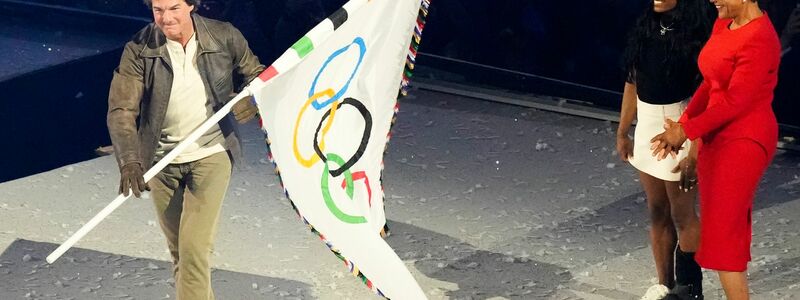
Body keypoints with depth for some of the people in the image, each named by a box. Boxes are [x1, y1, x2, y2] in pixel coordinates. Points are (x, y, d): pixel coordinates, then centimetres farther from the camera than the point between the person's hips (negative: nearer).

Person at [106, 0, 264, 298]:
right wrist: (129, 162, -32)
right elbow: (121, 110, -17)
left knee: (194, 249, -14)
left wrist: (251, 101, -16)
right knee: (178, 251, 16)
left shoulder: (224, 37, -9)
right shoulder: (139, 50, -12)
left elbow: (257, 74, 7)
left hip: (210, 154, -2)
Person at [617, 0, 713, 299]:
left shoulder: (695, 34, -16)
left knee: (682, 215, 4)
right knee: (657, 213, 15)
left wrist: (694, 152, -22)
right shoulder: (646, 26, 4)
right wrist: (622, 132, 13)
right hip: (647, 129, 7)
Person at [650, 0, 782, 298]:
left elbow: (734, 103, -21)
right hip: (717, 137, 9)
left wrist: (686, 131, -13)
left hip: (744, 140, -9)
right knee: (731, 226, 15)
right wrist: (682, 124, 0)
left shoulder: (758, 41, -22)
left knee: (722, 232, -7)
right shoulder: (723, 25, 6)